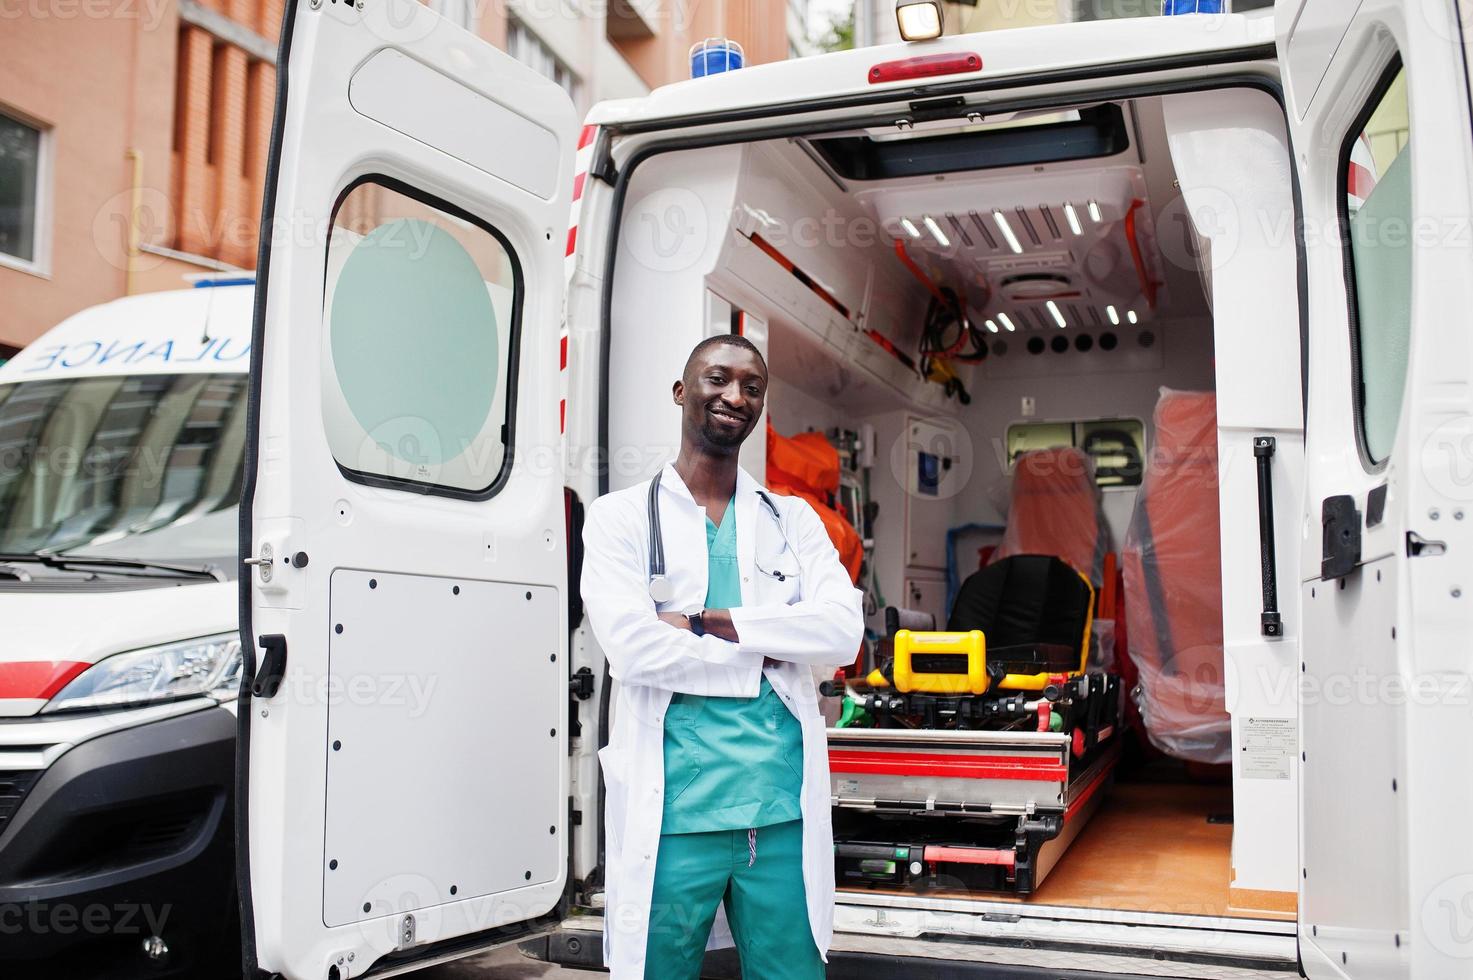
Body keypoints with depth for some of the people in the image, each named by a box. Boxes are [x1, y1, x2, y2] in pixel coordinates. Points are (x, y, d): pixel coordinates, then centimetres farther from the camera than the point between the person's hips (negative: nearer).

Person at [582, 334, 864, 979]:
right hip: (673, 816, -2)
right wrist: (765, 659, -6)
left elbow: (842, 632, -5)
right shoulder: (620, 517, 4)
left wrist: (702, 622, -10)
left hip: (784, 811, 3)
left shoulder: (794, 521, 13)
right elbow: (633, 648, -12)